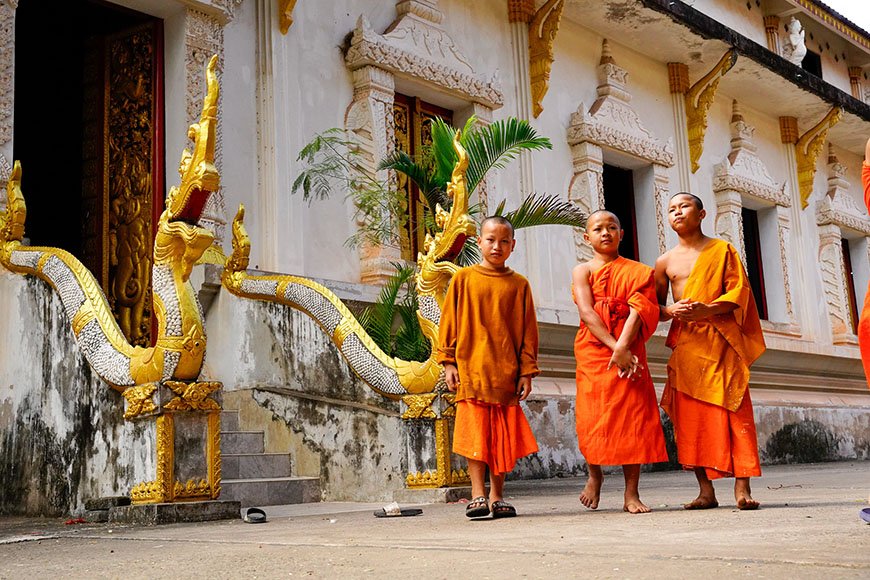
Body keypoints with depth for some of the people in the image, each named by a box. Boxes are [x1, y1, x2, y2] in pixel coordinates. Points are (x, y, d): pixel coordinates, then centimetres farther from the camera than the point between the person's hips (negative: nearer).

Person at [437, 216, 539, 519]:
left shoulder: (519, 284, 7)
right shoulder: (463, 279, 5)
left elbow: (528, 331, 8)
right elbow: (449, 321, 6)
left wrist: (527, 371, 3)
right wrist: (448, 362, -1)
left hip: (507, 372, 2)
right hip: (471, 368, -2)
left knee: (503, 435, 5)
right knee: (475, 432, -3)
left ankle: (497, 496, 15)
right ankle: (478, 496, 1)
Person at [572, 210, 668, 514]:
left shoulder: (636, 271, 9)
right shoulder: (582, 270, 7)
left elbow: (638, 311, -6)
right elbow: (587, 312, -7)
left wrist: (622, 347, -22)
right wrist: (614, 347, -19)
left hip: (629, 353, 0)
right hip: (592, 352, 0)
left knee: (633, 416, -4)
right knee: (592, 417, -2)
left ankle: (631, 493, 3)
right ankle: (594, 475, 25)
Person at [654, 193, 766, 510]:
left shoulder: (722, 249, 7)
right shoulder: (665, 261, 13)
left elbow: (739, 291, -2)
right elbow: (655, 307, 13)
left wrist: (706, 309, -19)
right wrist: (672, 311, -10)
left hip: (721, 339, -2)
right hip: (686, 343, 2)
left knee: (734, 408, -9)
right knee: (691, 413, -3)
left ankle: (742, 487, -9)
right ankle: (705, 490, 2)